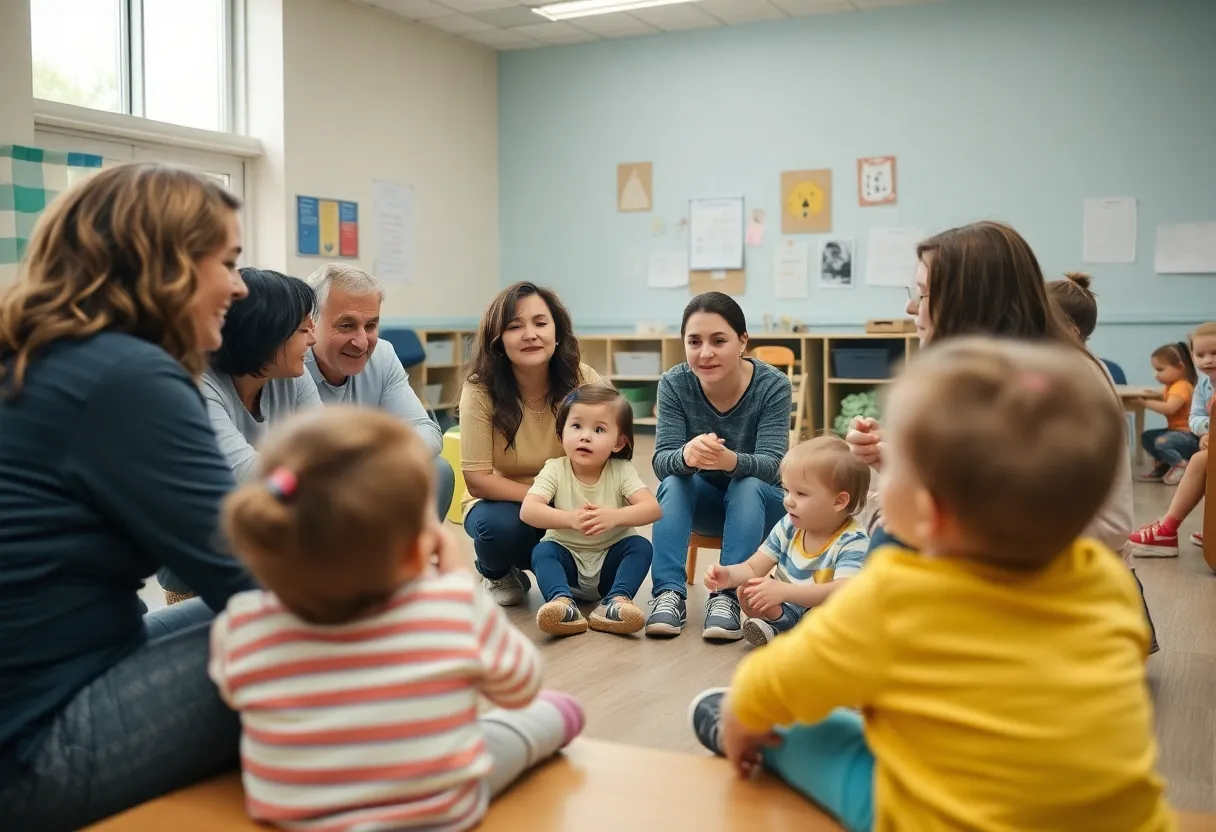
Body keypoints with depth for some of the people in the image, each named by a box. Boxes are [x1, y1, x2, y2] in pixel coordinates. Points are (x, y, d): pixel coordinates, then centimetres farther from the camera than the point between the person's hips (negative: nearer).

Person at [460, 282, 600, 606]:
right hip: (503, 504, -2)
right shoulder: (480, 391, -20)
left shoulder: (583, 381, -16)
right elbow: (478, 480, -19)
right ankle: (498, 576, 3)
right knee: (500, 525, -35)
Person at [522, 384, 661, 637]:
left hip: (609, 564, 1)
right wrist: (569, 519, -43)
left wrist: (614, 516, -43)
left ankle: (617, 601, -35)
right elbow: (527, 511, -26)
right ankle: (562, 602, -47)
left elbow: (652, 508, -24)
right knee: (542, 551, -28)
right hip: (568, 562, 0)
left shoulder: (621, 471, -11)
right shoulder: (555, 470, -12)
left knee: (640, 545, -24)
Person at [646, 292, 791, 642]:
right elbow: (662, 461, -24)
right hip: (702, 503, 2)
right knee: (673, 481, -29)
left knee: (746, 485, -33)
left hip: (760, 503, -2)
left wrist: (731, 461, -52)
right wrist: (686, 456, -49)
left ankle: (727, 597, -37)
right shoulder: (674, 384, -16)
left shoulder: (773, 385, -21)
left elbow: (770, 466, -29)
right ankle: (669, 594, -34)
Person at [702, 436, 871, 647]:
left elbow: (843, 591, -35)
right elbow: (752, 568, 2)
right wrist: (729, 575, -23)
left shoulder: (853, 541, -20)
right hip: (785, 606, 6)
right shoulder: (789, 526, -1)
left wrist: (783, 590, -45)